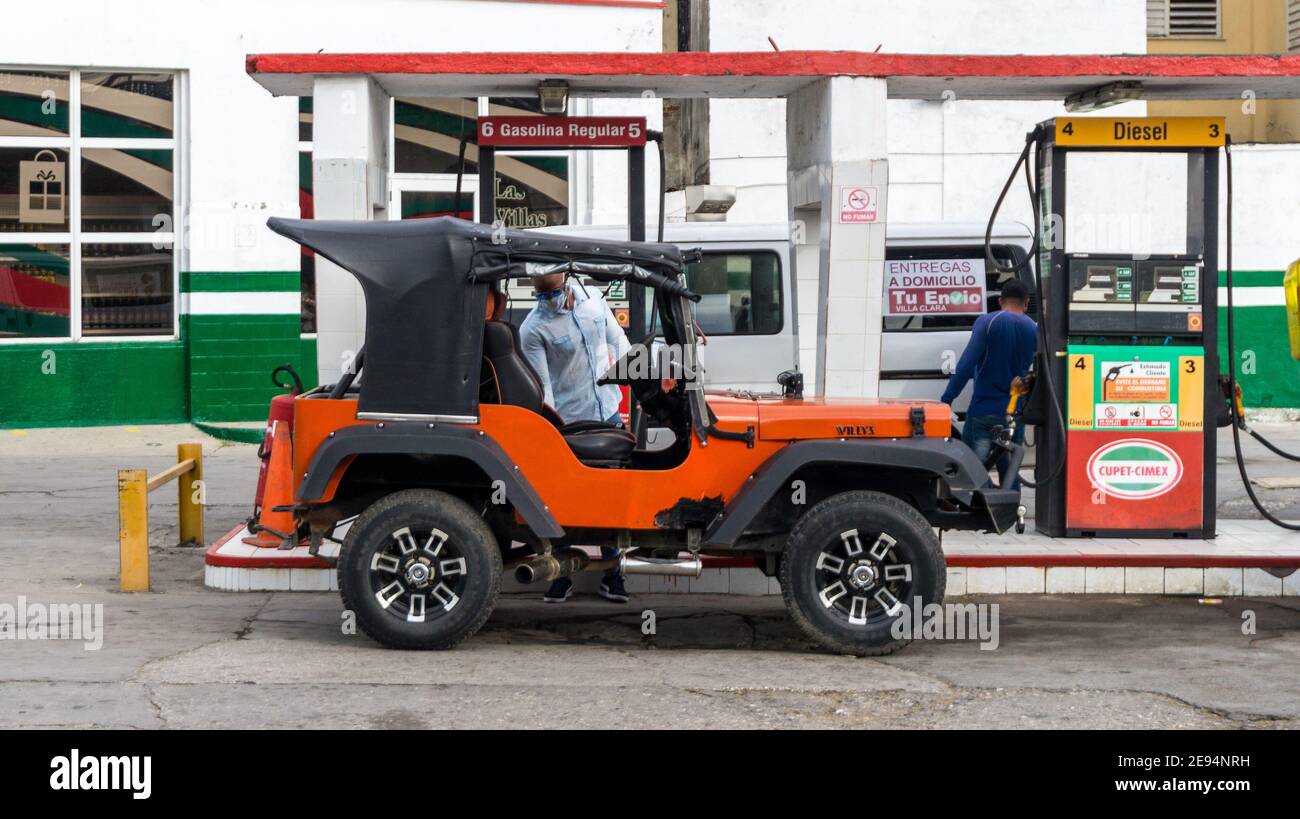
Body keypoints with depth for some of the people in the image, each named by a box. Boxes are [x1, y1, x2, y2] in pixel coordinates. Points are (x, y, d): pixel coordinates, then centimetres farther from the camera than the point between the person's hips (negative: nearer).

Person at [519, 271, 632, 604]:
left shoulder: (593, 299, 0)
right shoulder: (533, 329, -14)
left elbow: (618, 340, 14)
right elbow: (542, 386, -15)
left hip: (608, 413, 4)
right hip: (568, 421, -4)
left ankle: (611, 575, 16)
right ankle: (562, 575, 11)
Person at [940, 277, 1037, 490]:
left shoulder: (987, 322, -5)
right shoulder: (1035, 330, 7)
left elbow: (967, 364, -14)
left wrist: (946, 400, -14)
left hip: (983, 411, -4)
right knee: (1009, 474, 12)